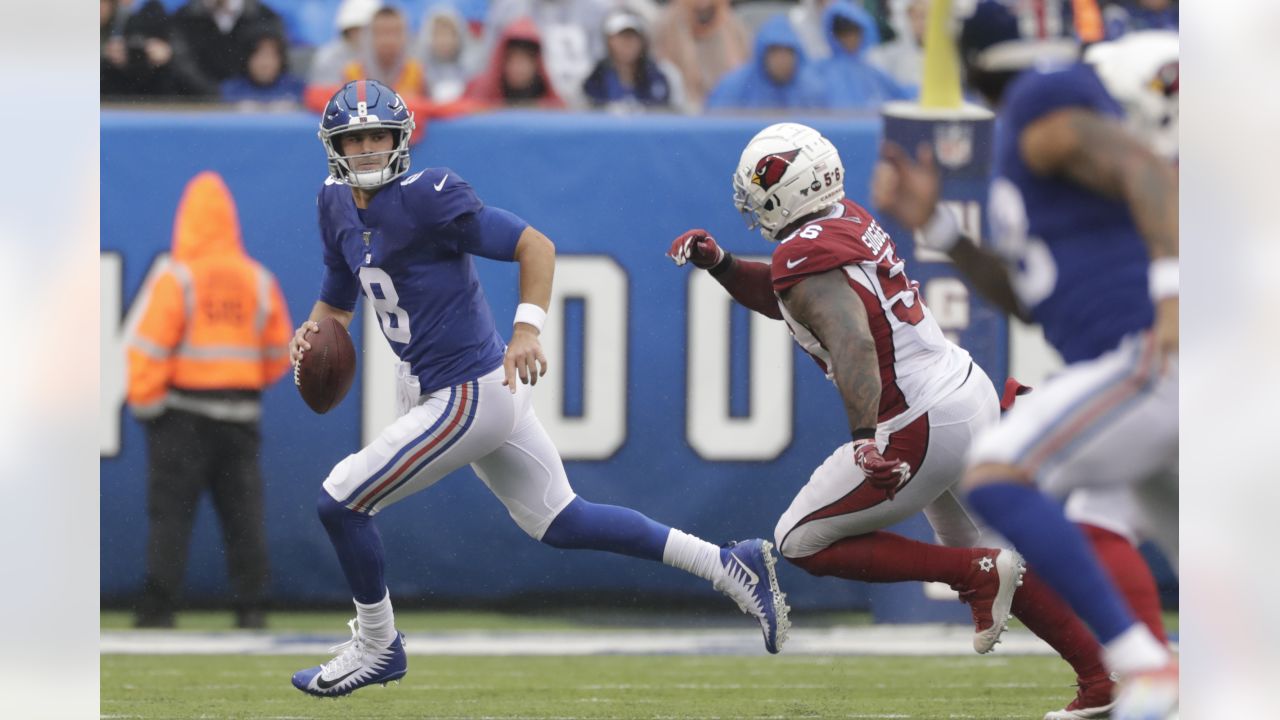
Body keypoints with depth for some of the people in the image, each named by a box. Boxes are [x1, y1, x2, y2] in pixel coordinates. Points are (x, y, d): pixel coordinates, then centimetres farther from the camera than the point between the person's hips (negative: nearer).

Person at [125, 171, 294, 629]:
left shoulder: (174, 281, -8)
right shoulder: (260, 282, 6)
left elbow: (148, 350, -12)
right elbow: (280, 351, 11)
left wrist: (143, 403, -3)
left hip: (182, 415, -4)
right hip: (242, 414, 4)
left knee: (170, 511, -3)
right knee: (243, 513, 8)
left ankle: (158, 609, -7)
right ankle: (250, 606, 5)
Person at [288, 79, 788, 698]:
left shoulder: (426, 197, -17)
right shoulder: (338, 205, 9)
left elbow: (535, 245, -17)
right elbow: (337, 302, 19)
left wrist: (528, 327, -28)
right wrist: (313, 332, -4)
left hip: (471, 395, -9)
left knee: (340, 501, -5)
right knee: (558, 523, 15)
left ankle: (376, 646, 15)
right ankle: (728, 565, 19)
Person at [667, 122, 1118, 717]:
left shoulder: (806, 257, -16)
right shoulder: (849, 221, 12)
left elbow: (852, 342, -32)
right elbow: (783, 297, 28)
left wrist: (864, 437, -40)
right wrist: (719, 264, 14)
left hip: (924, 431, -9)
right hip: (973, 394, 9)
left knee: (801, 544, 3)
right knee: (983, 557, 24)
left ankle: (979, 577, -3)